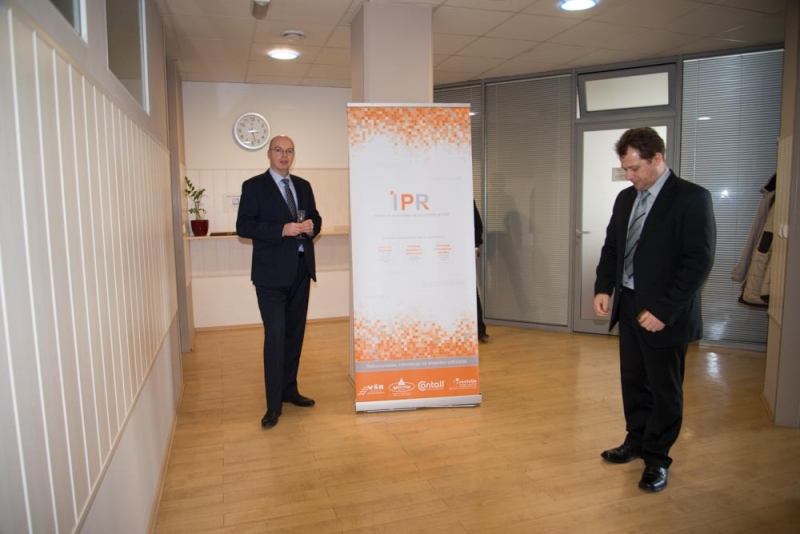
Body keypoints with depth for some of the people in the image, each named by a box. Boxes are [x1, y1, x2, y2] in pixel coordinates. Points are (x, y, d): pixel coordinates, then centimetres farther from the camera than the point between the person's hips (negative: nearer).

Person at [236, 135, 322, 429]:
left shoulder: (303, 186, 13)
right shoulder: (254, 186, -3)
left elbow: (315, 217, 19)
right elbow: (243, 226, -11)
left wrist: (312, 225, -6)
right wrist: (282, 230, -21)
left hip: (301, 270, 6)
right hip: (272, 272, -6)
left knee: (295, 333, 14)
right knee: (275, 336, -7)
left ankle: (289, 390, 29)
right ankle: (274, 404, 4)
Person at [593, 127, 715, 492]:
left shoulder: (691, 198, -13)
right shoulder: (626, 198, 7)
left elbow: (700, 261, -17)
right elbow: (611, 247, 14)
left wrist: (663, 310, -20)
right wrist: (603, 288, -1)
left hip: (664, 315, -6)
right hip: (628, 307, 6)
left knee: (664, 389, 8)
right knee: (633, 381, 18)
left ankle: (657, 458, 25)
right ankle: (636, 441, 37)